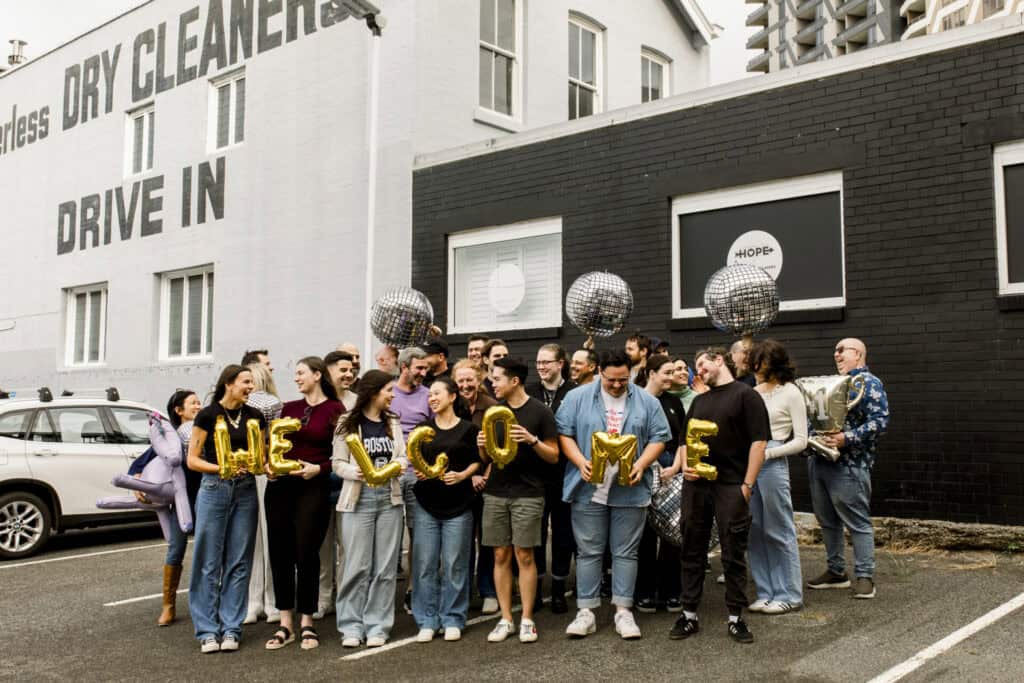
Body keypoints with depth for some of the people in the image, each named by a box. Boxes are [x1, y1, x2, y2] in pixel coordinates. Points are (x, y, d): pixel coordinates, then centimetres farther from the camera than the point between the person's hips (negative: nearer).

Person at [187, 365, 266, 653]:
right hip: (214, 489, -3)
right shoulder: (208, 415, -3)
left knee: (239, 562, 5)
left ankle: (231, 628, 12)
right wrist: (221, 468, -17)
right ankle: (208, 630, 7)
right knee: (209, 562, 0)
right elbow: (192, 459, -3)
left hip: (245, 491, 4)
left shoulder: (255, 417, 9)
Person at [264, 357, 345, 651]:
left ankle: (306, 622, 14)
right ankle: (286, 622, 15)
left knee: (306, 553, -1)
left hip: (314, 487, -4)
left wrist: (319, 468, -15)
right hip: (280, 486, 4)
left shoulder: (335, 409, -1)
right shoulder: (289, 407, 12)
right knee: (280, 552, 4)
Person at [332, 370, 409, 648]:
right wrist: (355, 473, -21)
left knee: (385, 567, 4)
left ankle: (377, 627, 11)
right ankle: (351, 626, 8)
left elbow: (403, 456, 10)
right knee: (356, 565, -3)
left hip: (389, 498, 4)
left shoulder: (393, 422, 13)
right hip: (358, 499, -4)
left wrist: (398, 464, -12)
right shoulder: (348, 423, 0)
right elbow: (338, 462, -2)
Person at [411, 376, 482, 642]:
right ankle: (427, 621, 12)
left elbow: (476, 461, 5)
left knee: (454, 564, 2)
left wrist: (462, 475, -12)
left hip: (458, 504, -2)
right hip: (427, 503, 3)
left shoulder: (468, 428, 1)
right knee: (425, 564, 2)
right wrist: (418, 471, -5)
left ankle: (452, 620, 15)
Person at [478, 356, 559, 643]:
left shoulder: (540, 411, -3)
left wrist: (532, 440, -19)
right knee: (501, 556, 5)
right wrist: (482, 445, -7)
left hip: (528, 494, -4)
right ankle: (506, 620, 14)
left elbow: (554, 456, -3)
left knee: (524, 556, -2)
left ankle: (527, 620, 9)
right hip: (495, 493, 4)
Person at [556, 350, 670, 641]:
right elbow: (564, 434, 2)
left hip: (630, 490, 1)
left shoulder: (647, 402, 6)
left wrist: (641, 465, -10)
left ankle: (624, 611, 14)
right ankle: (586, 611, 11)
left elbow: (658, 438, 5)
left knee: (626, 552, 6)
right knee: (588, 551, 4)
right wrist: (581, 462, -13)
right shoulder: (577, 398, 3)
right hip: (588, 489, 0)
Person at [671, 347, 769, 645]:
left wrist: (747, 484, -13)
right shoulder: (699, 401, 17)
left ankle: (736, 618, 13)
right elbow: (686, 439, 21)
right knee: (692, 551, 8)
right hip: (695, 484, 6)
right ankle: (689, 615, 17)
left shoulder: (746, 395, -2)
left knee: (734, 553, 2)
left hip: (730, 486, -6)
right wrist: (685, 465, 1)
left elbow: (758, 441, -8)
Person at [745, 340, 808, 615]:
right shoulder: (754, 392, 15)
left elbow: (800, 441, -4)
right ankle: (766, 592, 17)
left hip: (773, 462, -6)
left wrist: (767, 453, -13)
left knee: (779, 531, -1)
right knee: (755, 530, 8)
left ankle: (789, 595, 9)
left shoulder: (790, 393, -1)